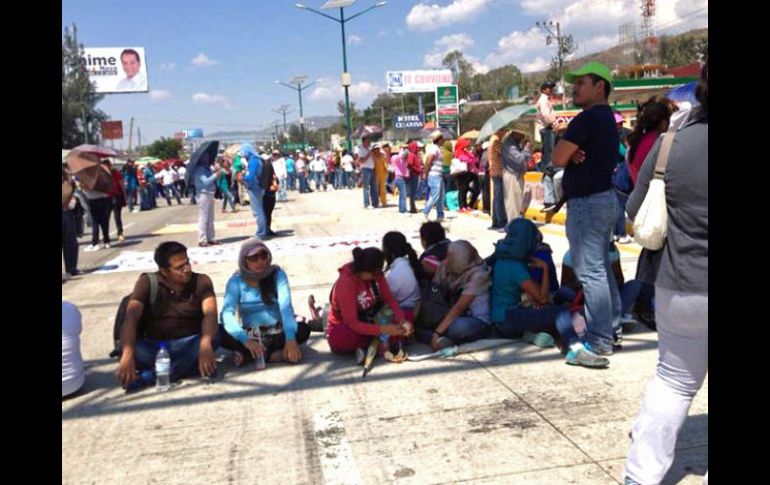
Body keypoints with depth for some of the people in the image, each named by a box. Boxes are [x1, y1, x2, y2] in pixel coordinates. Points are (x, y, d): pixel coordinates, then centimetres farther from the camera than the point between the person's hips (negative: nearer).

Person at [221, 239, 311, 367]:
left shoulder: (277, 274, -8)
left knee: (303, 329, -29)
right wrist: (246, 340, -40)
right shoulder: (236, 281, -7)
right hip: (250, 335, 0)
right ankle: (275, 353, -31)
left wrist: (290, 339, -39)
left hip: (277, 333, 0)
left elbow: (286, 306, -22)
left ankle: (247, 354, -28)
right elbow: (227, 313, -21)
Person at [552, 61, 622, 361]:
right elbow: (568, 157, 18)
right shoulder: (607, 118, 17)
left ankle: (599, 342, -5)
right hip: (604, 198, 11)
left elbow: (558, 158, -18)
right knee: (602, 268, 16)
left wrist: (568, 152, 3)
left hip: (587, 202, -11)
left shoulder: (588, 118, -16)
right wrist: (575, 154, -4)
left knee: (590, 271, -8)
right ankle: (610, 326, 26)